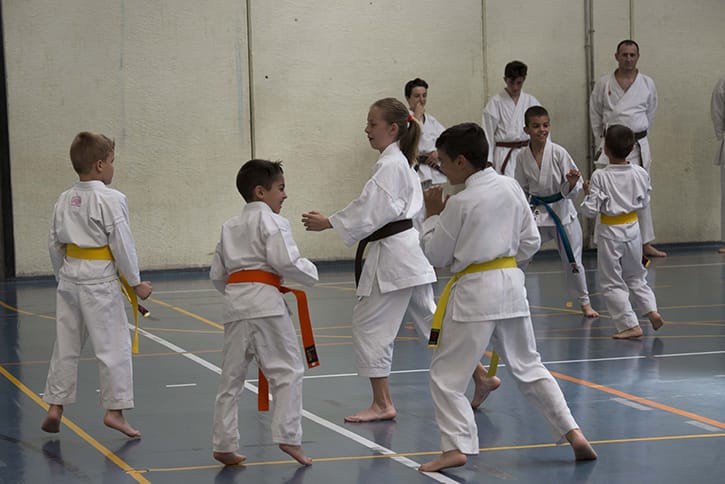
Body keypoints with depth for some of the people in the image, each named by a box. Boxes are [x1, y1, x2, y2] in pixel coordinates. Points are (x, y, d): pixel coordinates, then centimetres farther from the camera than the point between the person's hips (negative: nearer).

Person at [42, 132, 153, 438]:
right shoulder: (111, 199, -13)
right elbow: (122, 244, -12)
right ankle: (114, 410, 1)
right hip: (100, 279, -7)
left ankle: (55, 407, 16)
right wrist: (136, 283, -3)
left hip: (70, 278, 7)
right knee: (113, 346, 1)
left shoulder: (64, 200, 7)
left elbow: (55, 243, 13)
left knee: (66, 344, 14)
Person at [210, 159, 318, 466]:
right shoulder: (271, 221, -2)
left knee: (232, 375, 11)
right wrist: (311, 273, 2)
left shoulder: (229, 226, 21)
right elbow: (285, 261, -14)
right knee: (287, 370, -1)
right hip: (265, 301, -7)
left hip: (234, 302, 7)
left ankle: (224, 444, 12)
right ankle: (288, 436, -7)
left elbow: (217, 274, 21)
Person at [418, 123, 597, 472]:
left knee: (446, 373, 3)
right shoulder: (512, 187, 3)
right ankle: (572, 432, 13)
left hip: (474, 292, -6)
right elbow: (531, 241, 9)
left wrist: (433, 215, 6)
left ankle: (456, 446, -6)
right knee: (528, 366, 18)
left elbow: (436, 255, -4)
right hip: (511, 285, 7)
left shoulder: (460, 203, -14)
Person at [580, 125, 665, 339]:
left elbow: (590, 210, -17)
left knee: (611, 283, 7)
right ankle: (652, 310, 12)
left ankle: (630, 325, 4)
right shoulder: (640, 173, -7)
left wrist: (587, 193, -1)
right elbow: (644, 202, 5)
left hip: (610, 233, -4)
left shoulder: (600, 177, -20)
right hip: (633, 228, 5)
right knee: (636, 275, 25)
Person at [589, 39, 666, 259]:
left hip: (638, 146, 2)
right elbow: (595, 113, 10)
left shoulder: (647, 84, 4)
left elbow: (650, 114, 15)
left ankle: (645, 243, 14)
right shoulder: (604, 83, 1)